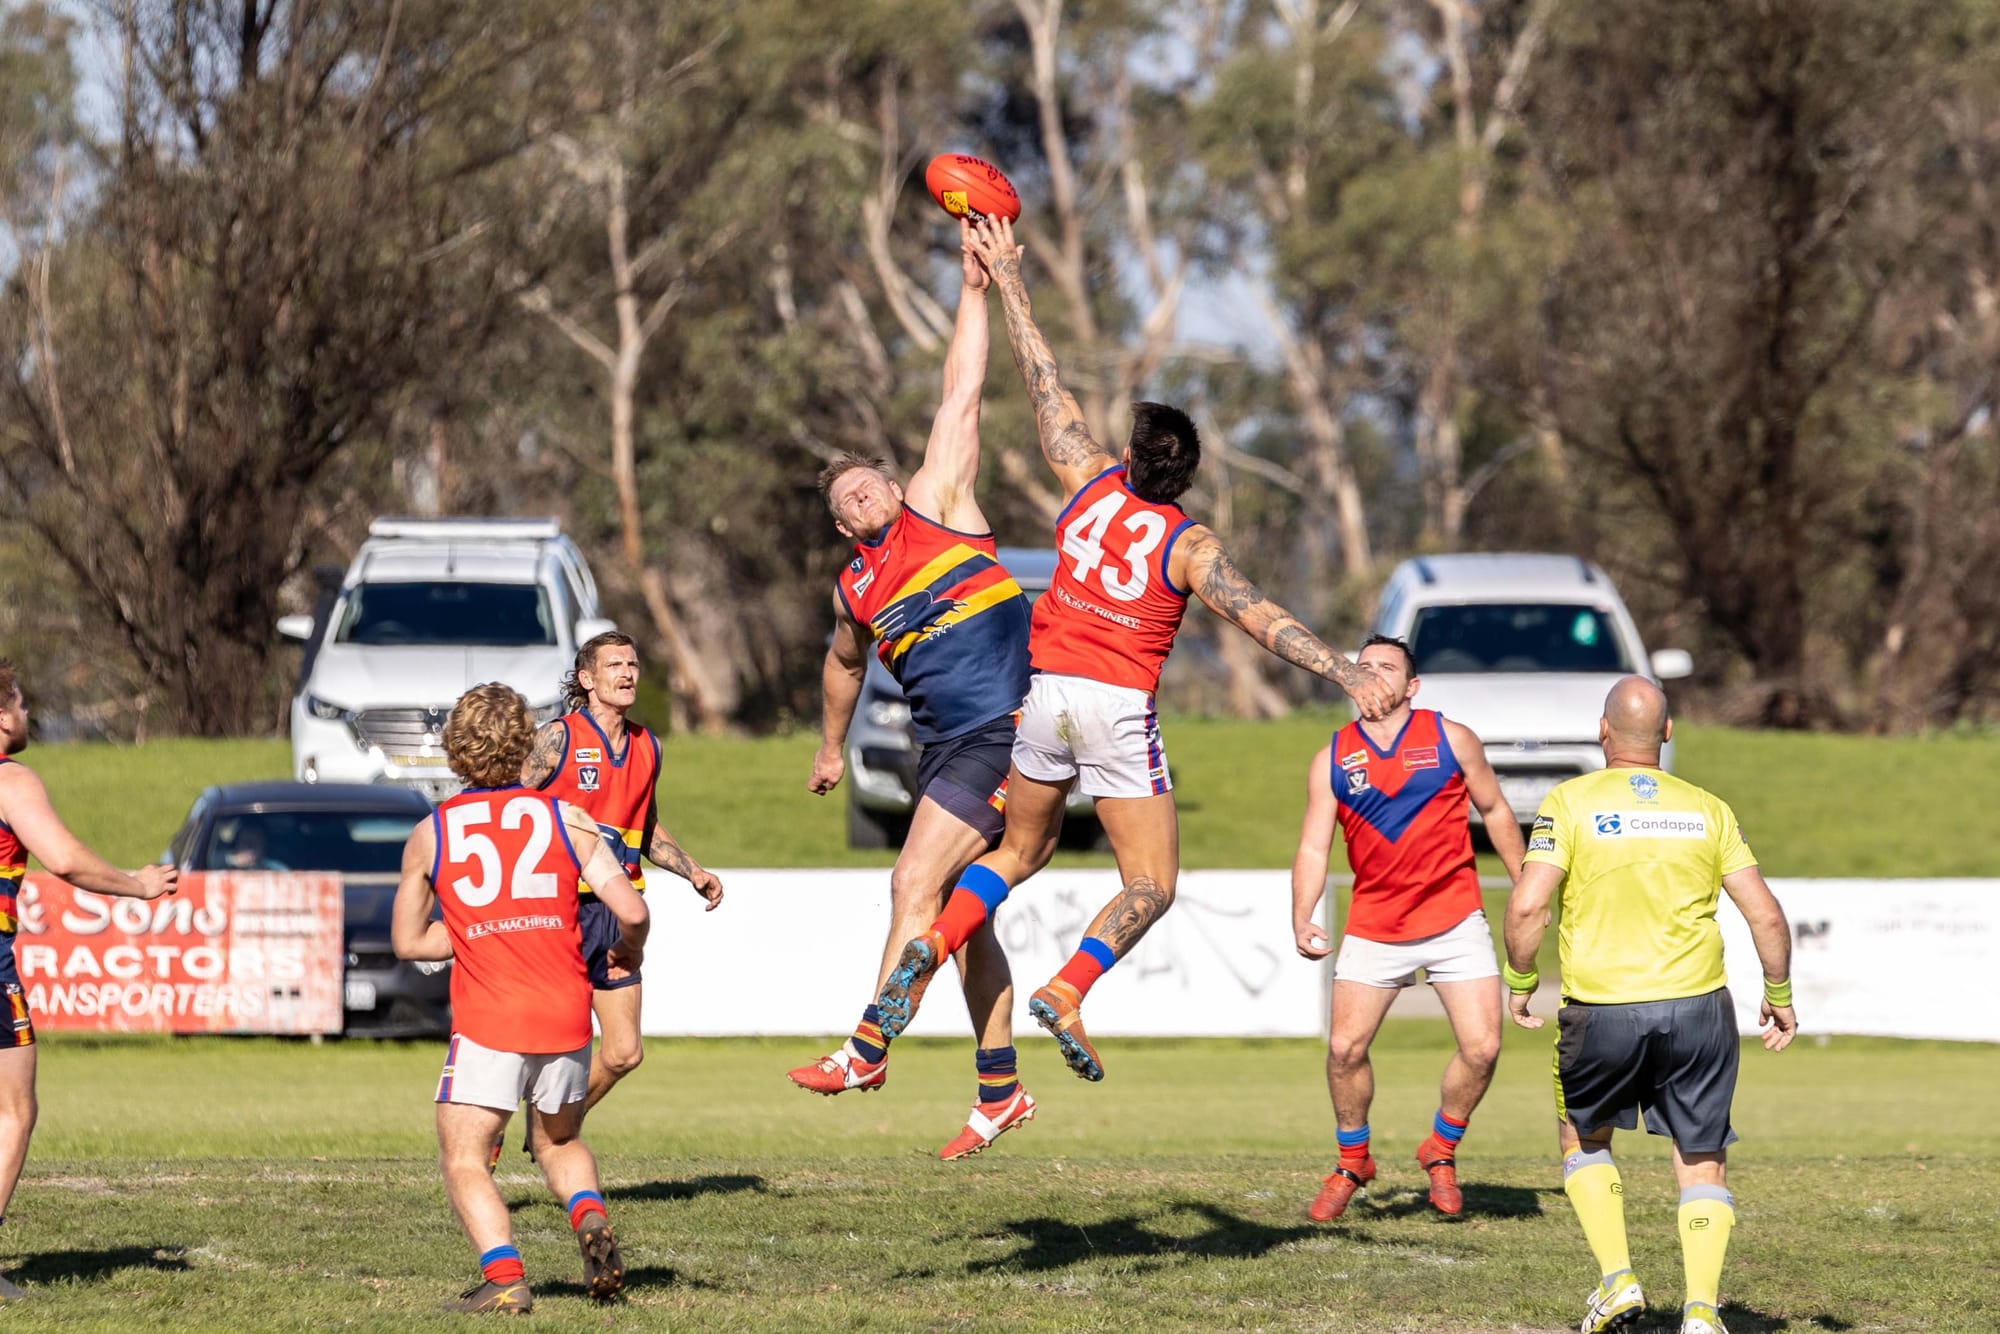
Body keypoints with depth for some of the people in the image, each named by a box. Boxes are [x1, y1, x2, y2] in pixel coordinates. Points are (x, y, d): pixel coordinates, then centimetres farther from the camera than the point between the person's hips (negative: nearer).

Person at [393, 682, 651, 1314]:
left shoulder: (429, 835, 4)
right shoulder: (566, 819, 4)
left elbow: (408, 941, 13)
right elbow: (631, 910, -3)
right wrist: (628, 952, 18)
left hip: (488, 1019, -3)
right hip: (567, 1013, 3)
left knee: (463, 1161, 0)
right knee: (560, 1142, 25)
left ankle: (503, 1276, -21)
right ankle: (591, 1217, -3)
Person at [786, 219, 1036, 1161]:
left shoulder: (938, 506, 0)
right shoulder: (857, 592, 15)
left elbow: (960, 399, -1)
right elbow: (844, 664, 35)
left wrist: (973, 290, -3)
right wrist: (832, 746, 44)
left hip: (1004, 729, -7)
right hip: (944, 748, 7)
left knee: (916, 882, -14)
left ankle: (868, 1049, -10)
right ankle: (999, 1090, 16)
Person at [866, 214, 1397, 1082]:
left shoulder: (1089, 484, 5)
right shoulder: (1189, 546, -5)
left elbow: (1045, 384, 11)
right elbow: (1261, 619, -15)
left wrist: (1007, 279, 19)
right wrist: (1346, 674, -20)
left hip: (1045, 687, 4)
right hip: (1118, 709, -4)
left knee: (1021, 850, 22)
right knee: (1152, 883, 2)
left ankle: (932, 946, -1)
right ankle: (1070, 988, -22)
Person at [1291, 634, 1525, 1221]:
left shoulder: (1450, 739, 0)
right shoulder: (1333, 759, 2)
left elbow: (1495, 810, 11)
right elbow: (1313, 846, -1)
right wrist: (1301, 920, -15)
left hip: (1455, 920, -1)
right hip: (1373, 926, 1)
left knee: (1481, 1047, -8)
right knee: (1345, 1047, -7)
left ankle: (1441, 1151, 16)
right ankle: (1352, 1162, 15)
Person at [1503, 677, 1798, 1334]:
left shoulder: (1570, 802, -2)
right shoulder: (1708, 810, 5)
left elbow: (1526, 908, -11)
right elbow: (1767, 916, 2)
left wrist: (1519, 982, 5)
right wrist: (1779, 997, 16)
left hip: (1601, 1010, -1)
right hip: (1697, 1008, 1)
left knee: (1583, 1138, 22)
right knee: (1702, 1160, 11)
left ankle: (1617, 1280, 10)